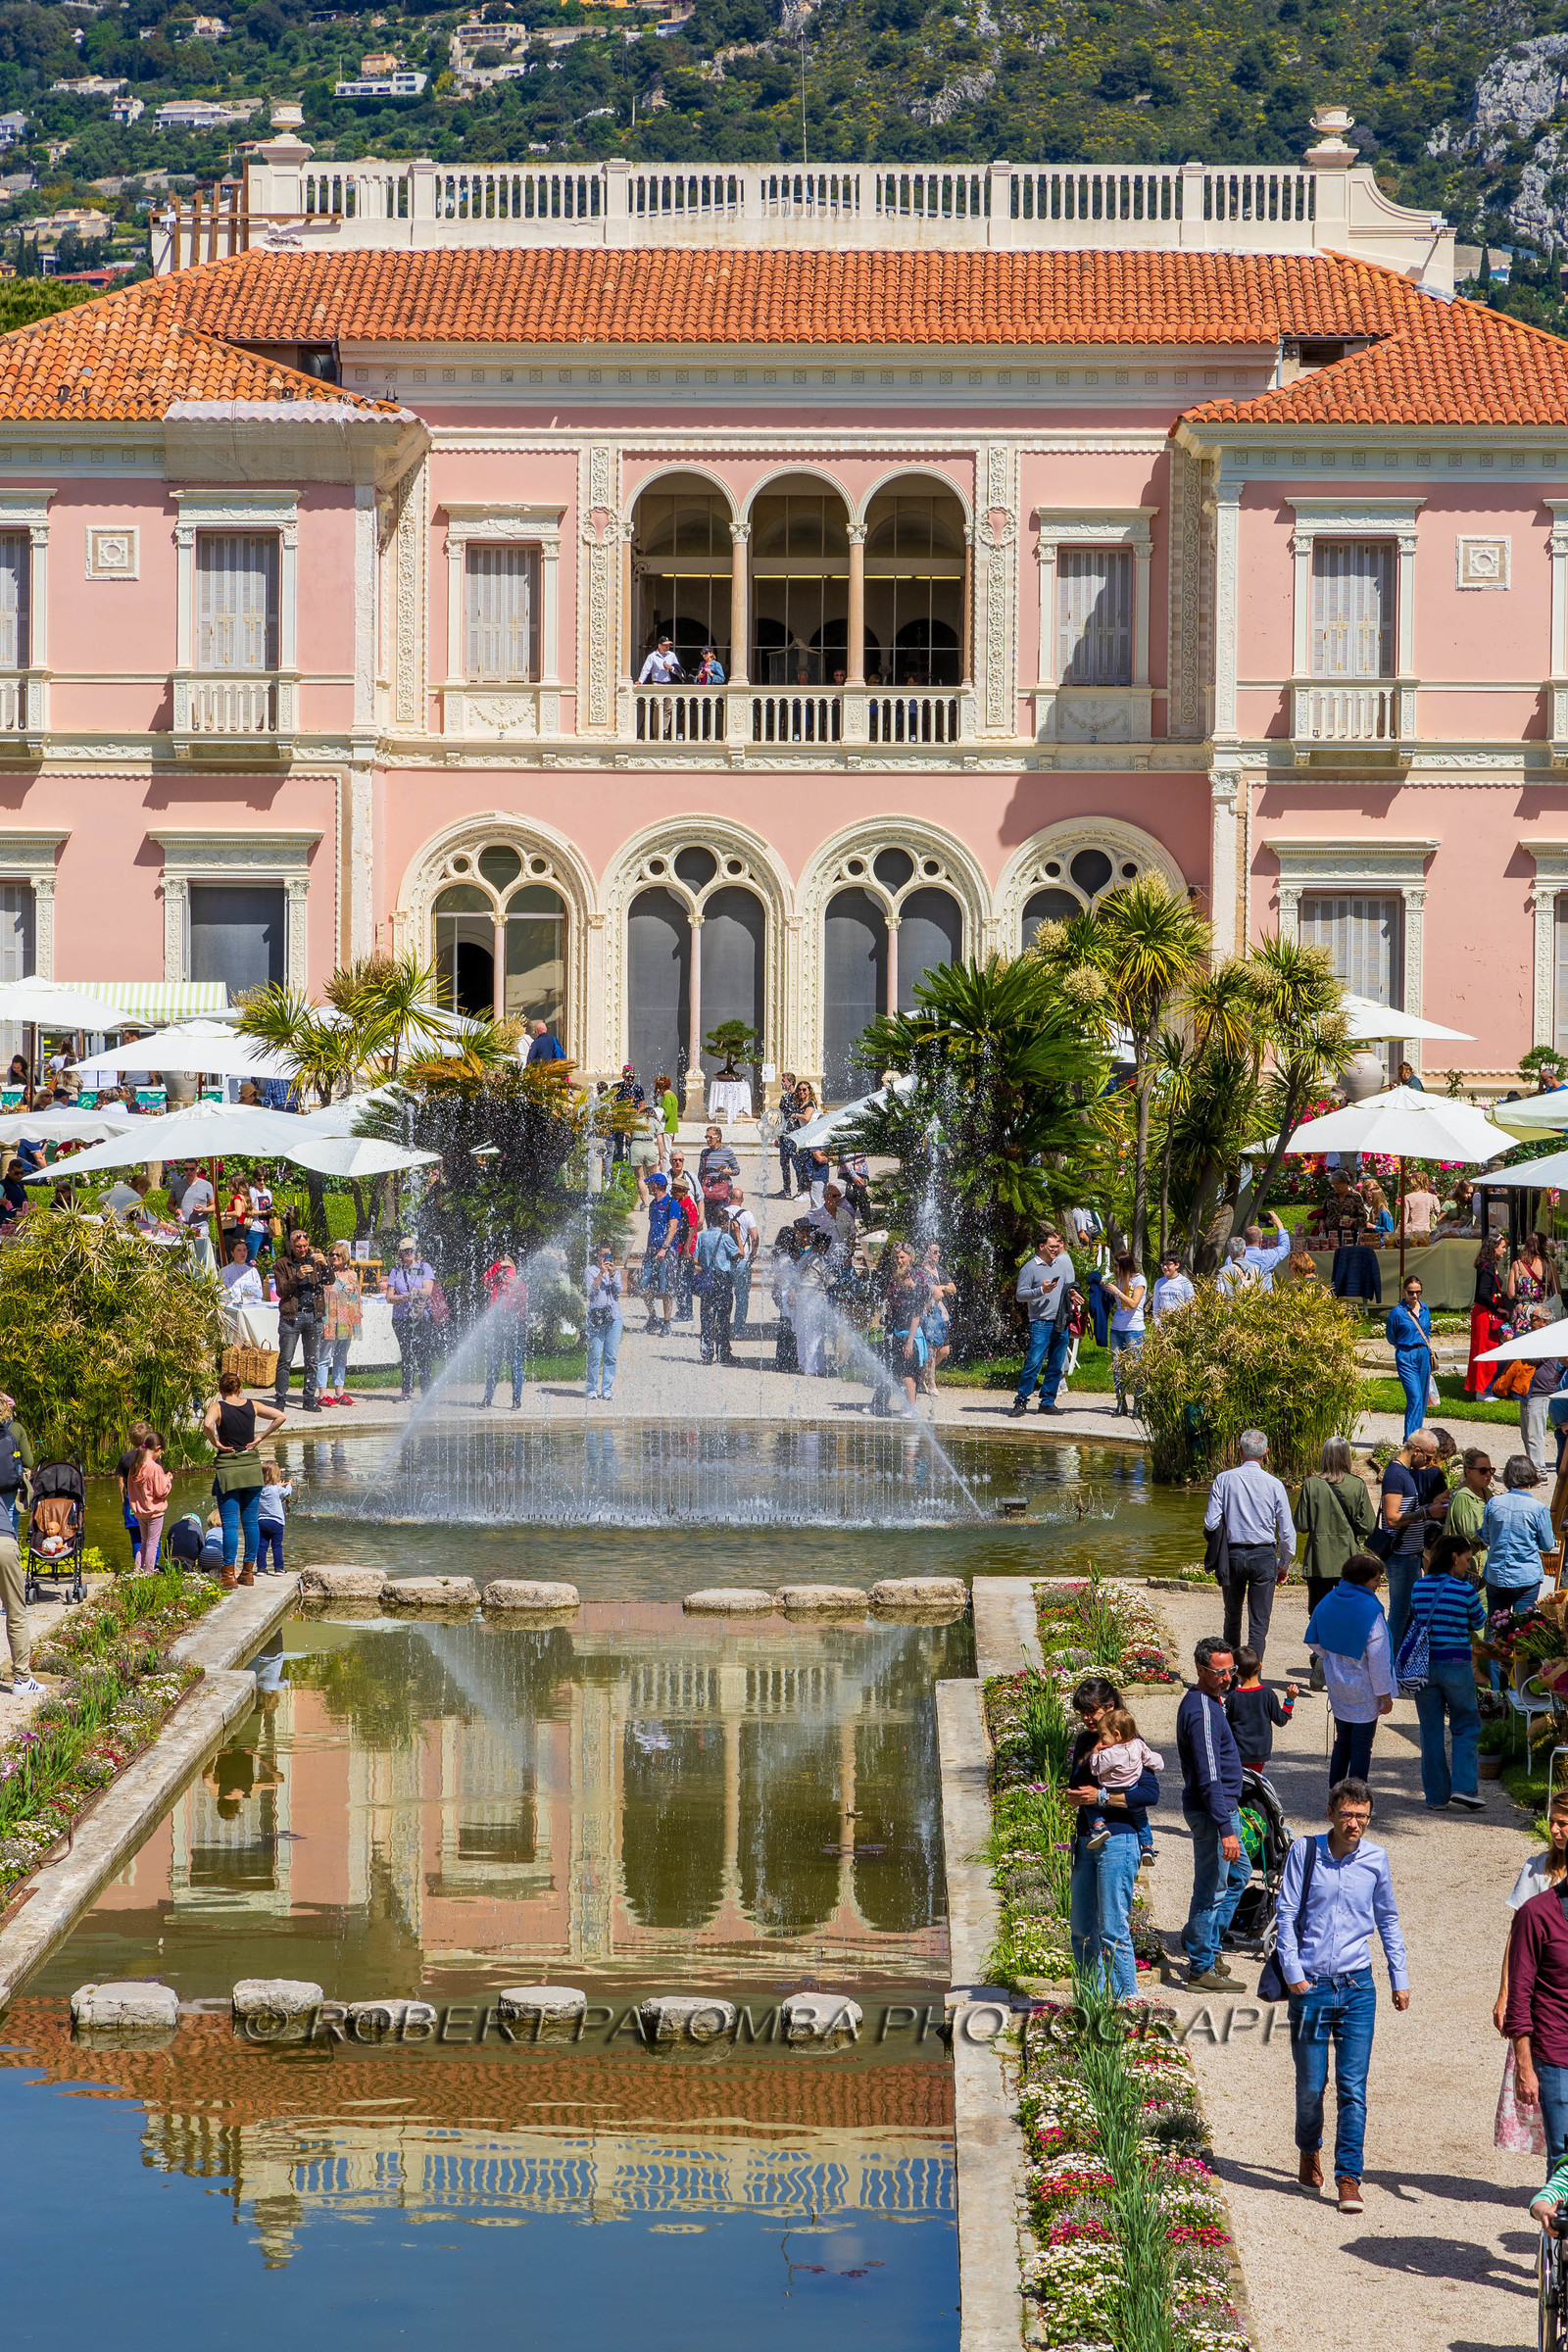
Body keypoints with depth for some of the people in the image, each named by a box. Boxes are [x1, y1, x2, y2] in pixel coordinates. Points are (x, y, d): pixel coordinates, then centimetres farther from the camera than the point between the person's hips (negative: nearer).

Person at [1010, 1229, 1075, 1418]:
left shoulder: (1062, 1262, 15)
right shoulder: (1030, 1268, -3)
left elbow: (1070, 1286, 29)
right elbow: (1020, 1294, -8)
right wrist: (1041, 1291, -17)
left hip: (1062, 1324, 6)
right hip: (1041, 1323, -6)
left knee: (1056, 1366, 5)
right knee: (1033, 1363, -11)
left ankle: (1048, 1401, 11)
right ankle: (1021, 1401, -6)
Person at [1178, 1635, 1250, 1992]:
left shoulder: (1210, 1701, 10)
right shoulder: (1203, 1711, -23)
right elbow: (1210, 1777, -26)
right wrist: (1226, 1829, -27)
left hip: (1222, 1807, 11)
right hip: (1213, 1812, -11)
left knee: (1239, 1872, 23)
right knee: (1211, 1890, -2)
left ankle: (1204, 1945, 30)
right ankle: (1201, 1969, 6)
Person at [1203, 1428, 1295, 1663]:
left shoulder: (1224, 1480, -5)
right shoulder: (1274, 1485, -5)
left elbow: (1211, 1523, -8)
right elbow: (1287, 1532, -2)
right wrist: (1284, 1564, 12)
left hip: (1232, 1554, 1)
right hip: (1264, 1555, -1)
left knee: (1232, 1617, 19)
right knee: (1259, 1623, 1)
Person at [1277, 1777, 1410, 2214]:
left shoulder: (1375, 1859, 3)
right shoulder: (1304, 1852, -3)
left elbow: (1387, 1920, 16)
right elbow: (1286, 1914, 0)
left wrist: (1399, 1978, 15)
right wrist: (1292, 1972, -8)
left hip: (1357, 1986, 1)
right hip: (1311, 1984, -1)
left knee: (1353, 2087, -5)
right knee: (1311, 2085, 6)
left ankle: (1349, 2179, -2)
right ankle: (1310, 2150, 34)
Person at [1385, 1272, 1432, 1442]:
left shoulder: (1425, 1308, 7)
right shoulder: (1397, 1312, -9)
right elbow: (1390, 1336, 4)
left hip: (1424, 1356, 6)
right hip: (1406, 1357, -6)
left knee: (1422, 1400, 8)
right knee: (1415, 1398, -16)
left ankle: (1413, 1437, 17)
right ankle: (1411, 1439, -15)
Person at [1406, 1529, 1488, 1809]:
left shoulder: (1418, 1587, 2)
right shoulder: (1464, 1589, -10)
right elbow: (1478, 1623, 5)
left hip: (1424, 1665, 4)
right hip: (1456, 1665, -4)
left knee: (1431, 1731, 9)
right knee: (1466, 1726, 10)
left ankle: (1436, 1795, 12)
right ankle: (1464, 1786, -3)